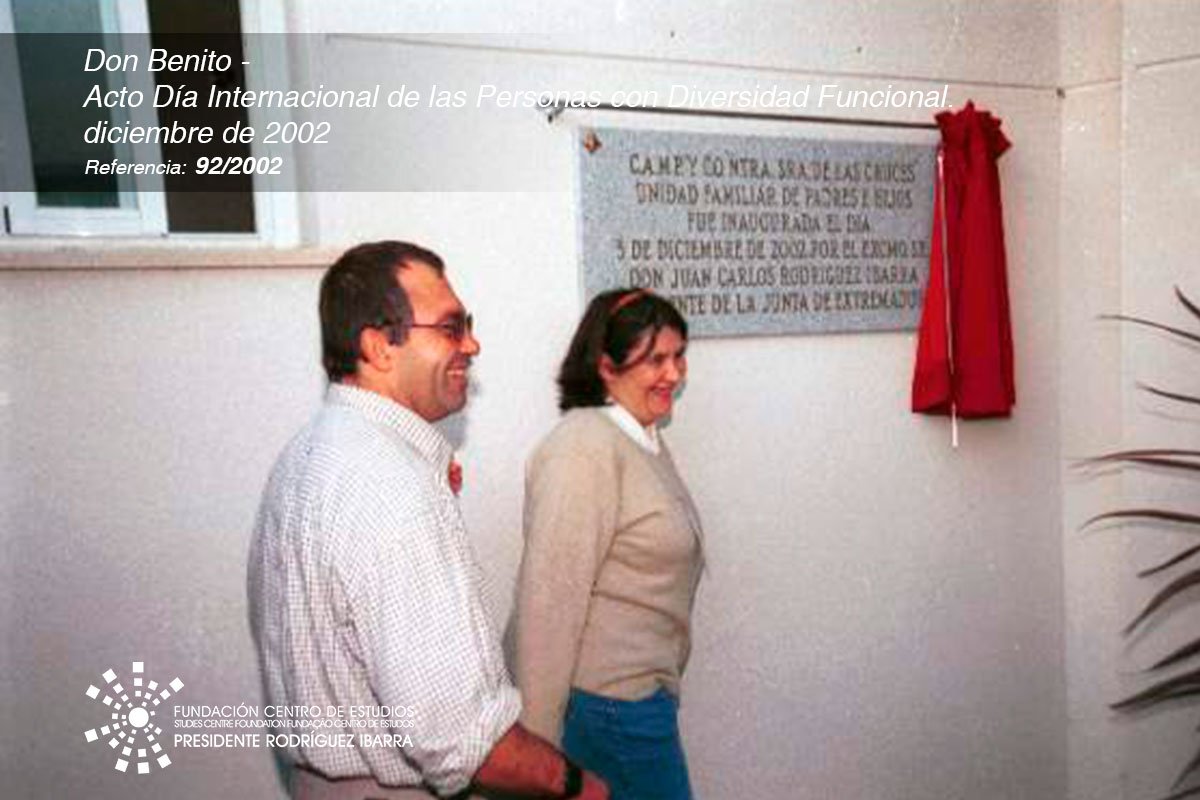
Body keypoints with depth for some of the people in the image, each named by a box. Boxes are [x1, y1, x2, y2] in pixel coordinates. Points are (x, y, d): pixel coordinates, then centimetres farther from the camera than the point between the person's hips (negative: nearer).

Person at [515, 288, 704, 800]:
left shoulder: (645, 439, 8)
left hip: (643, 694, 9)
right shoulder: (584, 449, -22)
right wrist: (539, 743, -22)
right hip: (610, 705, -9)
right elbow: (549, 602, -24)